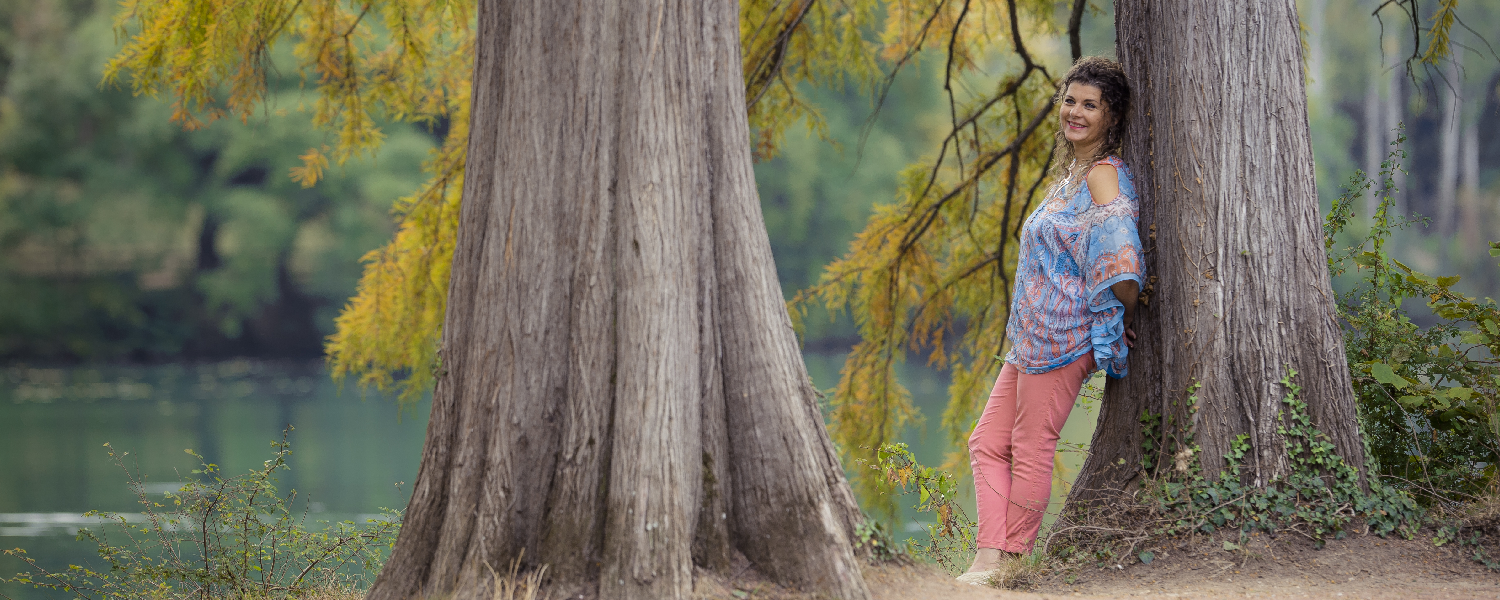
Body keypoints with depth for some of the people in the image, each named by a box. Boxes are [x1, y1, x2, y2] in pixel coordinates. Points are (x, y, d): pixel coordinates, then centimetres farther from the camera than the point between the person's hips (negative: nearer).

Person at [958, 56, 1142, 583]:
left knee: (1032, 449, -2)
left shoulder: (1105, 175, -14)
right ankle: (990, 555, 6)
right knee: (988, 442, 9)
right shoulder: (1071, 171, 17)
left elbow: (1121, 266, -24)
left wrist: (1123, 320, -11)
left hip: (1064, 335, -10)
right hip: (1033, 336, 10)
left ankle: (1010, 561, 6)